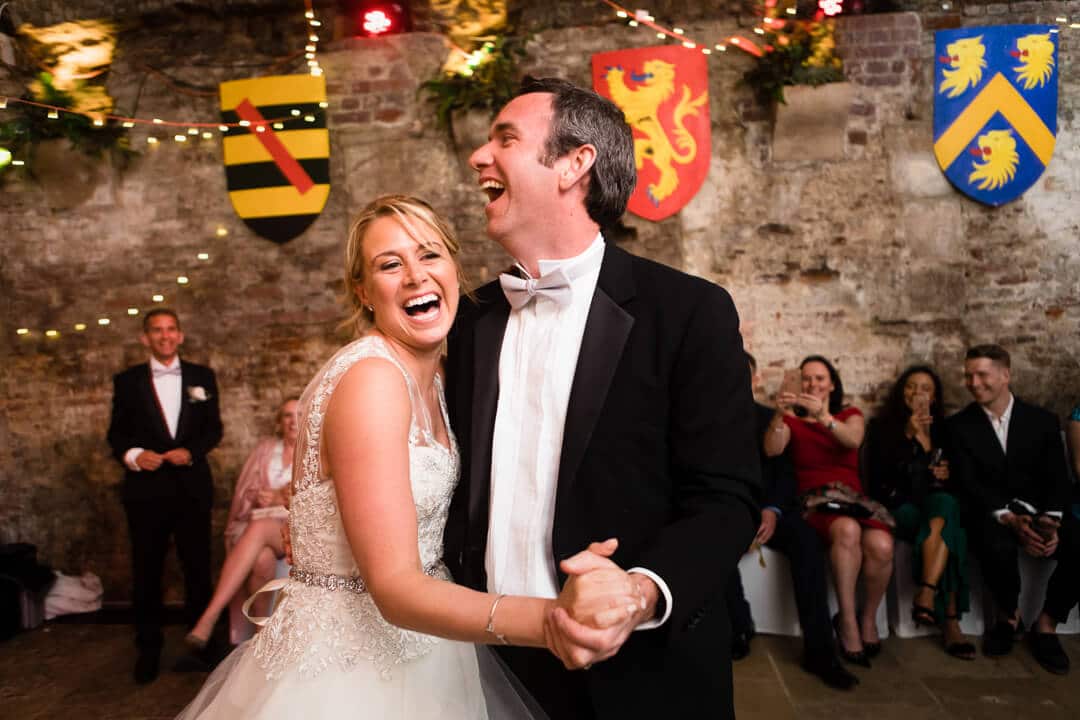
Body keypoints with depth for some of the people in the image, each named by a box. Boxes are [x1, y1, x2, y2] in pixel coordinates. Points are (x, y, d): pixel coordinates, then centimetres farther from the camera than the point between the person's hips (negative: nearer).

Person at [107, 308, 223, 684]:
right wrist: (133, 454, -15)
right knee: (146, 571, 8)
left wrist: (191, 451, -11)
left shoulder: (202, 377, 6)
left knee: (198, 567, 9)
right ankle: (148, 648, 23)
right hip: (146, 488, 0)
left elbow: (214, 428, 6)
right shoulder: (127, 381, 4)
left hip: (192, 486, 0)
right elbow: (117, 433, 5)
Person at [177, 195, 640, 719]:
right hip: (349, 668, -8)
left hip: (416, 649, 8)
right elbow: (394, 587, -27)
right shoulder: (370, 377, -23)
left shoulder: (429, 380, 4)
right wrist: (551, 619, -40)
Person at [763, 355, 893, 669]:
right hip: (814, 500, -2)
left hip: (853, 497, 2)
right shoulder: (793, 419, 14)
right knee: (848, 529, -36)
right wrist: (780, 414, -24)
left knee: (881, 546, -30)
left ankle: (868, 618, -4)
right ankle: (847, 621, -26)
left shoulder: (851, 414, 16)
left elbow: (853, 441, -10)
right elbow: (771, 450, -7)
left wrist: (823, 416, -28)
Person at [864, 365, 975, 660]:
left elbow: (953, 473, 22)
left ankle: (926, 597, -42)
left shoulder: (942, 429, 18)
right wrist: (910, 436, -12)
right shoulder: (881, 426, 7)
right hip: (898, 506, -3)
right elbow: (879, 478, -7)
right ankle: (949, 620, -35)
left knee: (945, 504, -35)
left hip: (937, 502, 3)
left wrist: (947, 474, -2)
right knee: (947, 530, -32)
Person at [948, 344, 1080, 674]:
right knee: (997, 549, -35)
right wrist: (1010, 520, -23)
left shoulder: (1043, 420, 7)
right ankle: (1008, 616, -2)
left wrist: (1050, 520, -20)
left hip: (1038, 511, 2)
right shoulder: (959, 425, 2)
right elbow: (969, 484, -7)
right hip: (990, 514, -2)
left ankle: (1046, 625, -2)